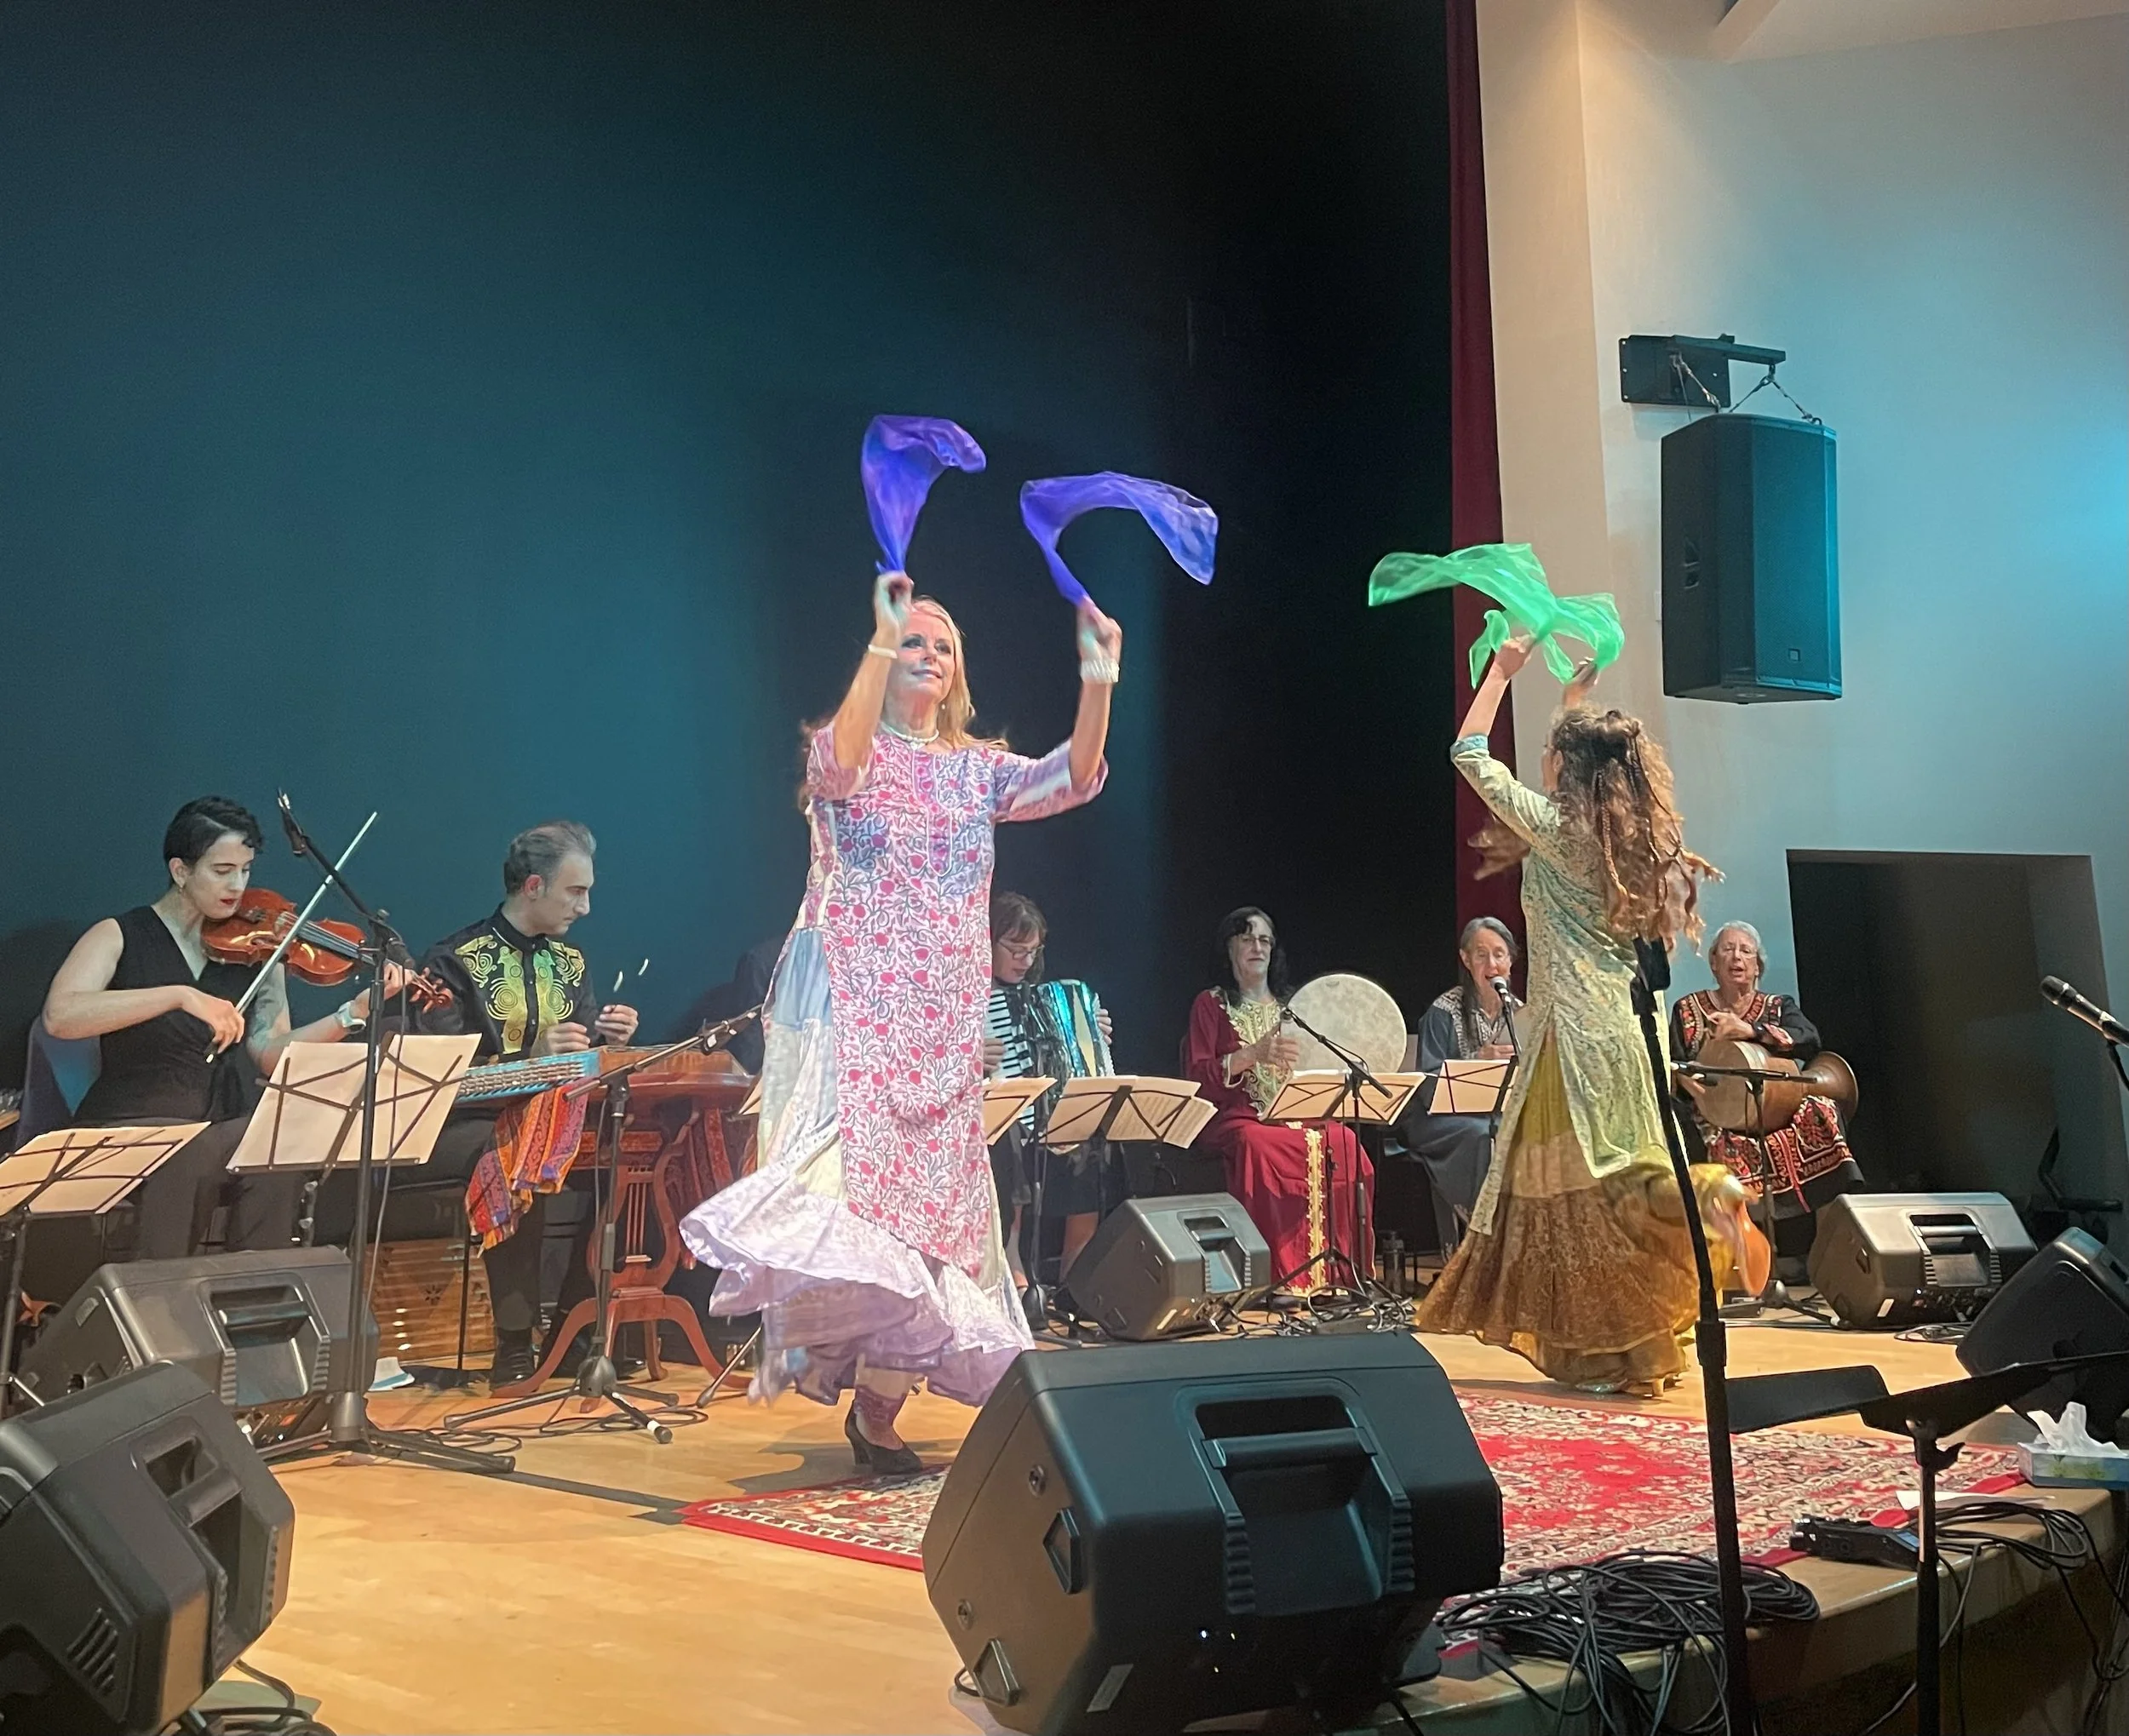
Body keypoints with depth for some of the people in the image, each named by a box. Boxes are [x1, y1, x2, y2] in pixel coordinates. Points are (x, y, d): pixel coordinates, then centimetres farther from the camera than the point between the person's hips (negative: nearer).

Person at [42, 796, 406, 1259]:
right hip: (130, 1131, -3)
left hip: (225, 1129, 3)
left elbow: (273, 1053, 2)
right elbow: (59, 1017, -20)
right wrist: (180, 995, -29)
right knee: (185, 1160, -35)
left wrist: (358, 1010, -12)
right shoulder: (121, 937, -1)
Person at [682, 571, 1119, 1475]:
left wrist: (1098, 674, -16)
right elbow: (840, 763, -24)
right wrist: (883, 637, -27)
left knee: (930, 1194, 2)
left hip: (943, 1024, 5)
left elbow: (1074, 779, -3)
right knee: (851, 1179, -20)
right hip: (853, 1008, -4)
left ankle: (880, 1401, 9)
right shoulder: (844, 752, 2)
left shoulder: (977, 768, 13)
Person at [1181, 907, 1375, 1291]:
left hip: (1295, 1112, 4)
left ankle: (1336, 1270, -25)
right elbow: (1197, 1076, -4)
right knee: (1259, 1145, -39)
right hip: (1236, 1117, -4)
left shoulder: (1289, 1007, 23)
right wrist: (1254, 1054, -17)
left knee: (1343, 1142, -29)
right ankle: (1278, 1273, -35)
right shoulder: (1212, 1005, 9)